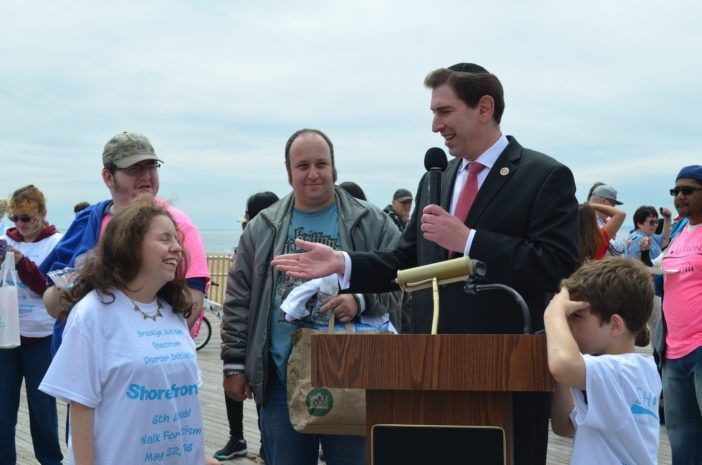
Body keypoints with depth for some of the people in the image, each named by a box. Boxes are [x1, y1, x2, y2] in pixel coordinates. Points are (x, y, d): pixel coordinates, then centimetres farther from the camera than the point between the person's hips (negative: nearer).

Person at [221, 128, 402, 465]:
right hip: (281, 381, 2)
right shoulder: (263, 228, 10)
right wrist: (234, 363, 5)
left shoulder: (371, 223, 3)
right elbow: (239, 300, 10)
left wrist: (361, 301, -20)